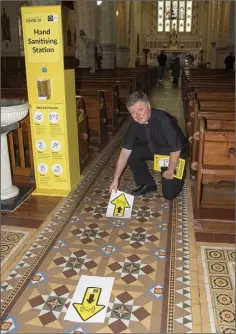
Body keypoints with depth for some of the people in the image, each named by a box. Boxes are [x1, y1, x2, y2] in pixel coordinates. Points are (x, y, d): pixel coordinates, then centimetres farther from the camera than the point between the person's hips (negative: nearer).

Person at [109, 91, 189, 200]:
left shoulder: (164, 120, -36)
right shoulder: (135, 124, -16)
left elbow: (176, 149, -30)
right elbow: (124, 153, -12)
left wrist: (170, 171, -18)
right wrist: (115, 179, -13)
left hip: (174, 154, -5)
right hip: (155, 149, 6)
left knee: (169, 194, -10)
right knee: (132, 153, -15)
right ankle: (147, 184, 6)